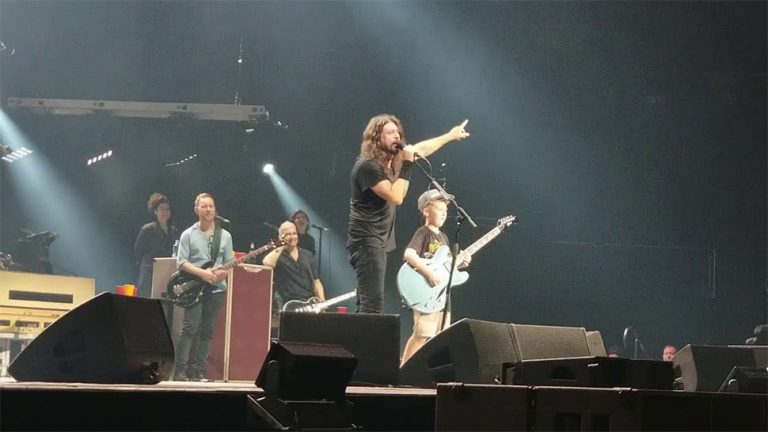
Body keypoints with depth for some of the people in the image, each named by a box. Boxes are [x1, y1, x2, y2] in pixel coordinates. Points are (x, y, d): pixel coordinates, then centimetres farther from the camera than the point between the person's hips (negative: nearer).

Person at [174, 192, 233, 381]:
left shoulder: (225, 236, 11)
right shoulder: (188, 235, 3)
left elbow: (229, 263, 12)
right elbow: (182, 262, -4)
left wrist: (224, 272, -11)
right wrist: (203, 273, -17)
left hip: (216, 288, 3)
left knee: (207, 330, 3)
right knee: (190, 328, -13)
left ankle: (198, 371, 6)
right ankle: (180, 371, -10)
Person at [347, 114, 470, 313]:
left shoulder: (391, 160, 12)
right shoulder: (368, 165, -17)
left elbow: (421, 149, 25)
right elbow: (396, 196, -23)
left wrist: (450, 135, 30)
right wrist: (407, 164, -19)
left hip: (379, 241, 10)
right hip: (366, 241, -10)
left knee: (366, 304, 10)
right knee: (372, 304, -19)